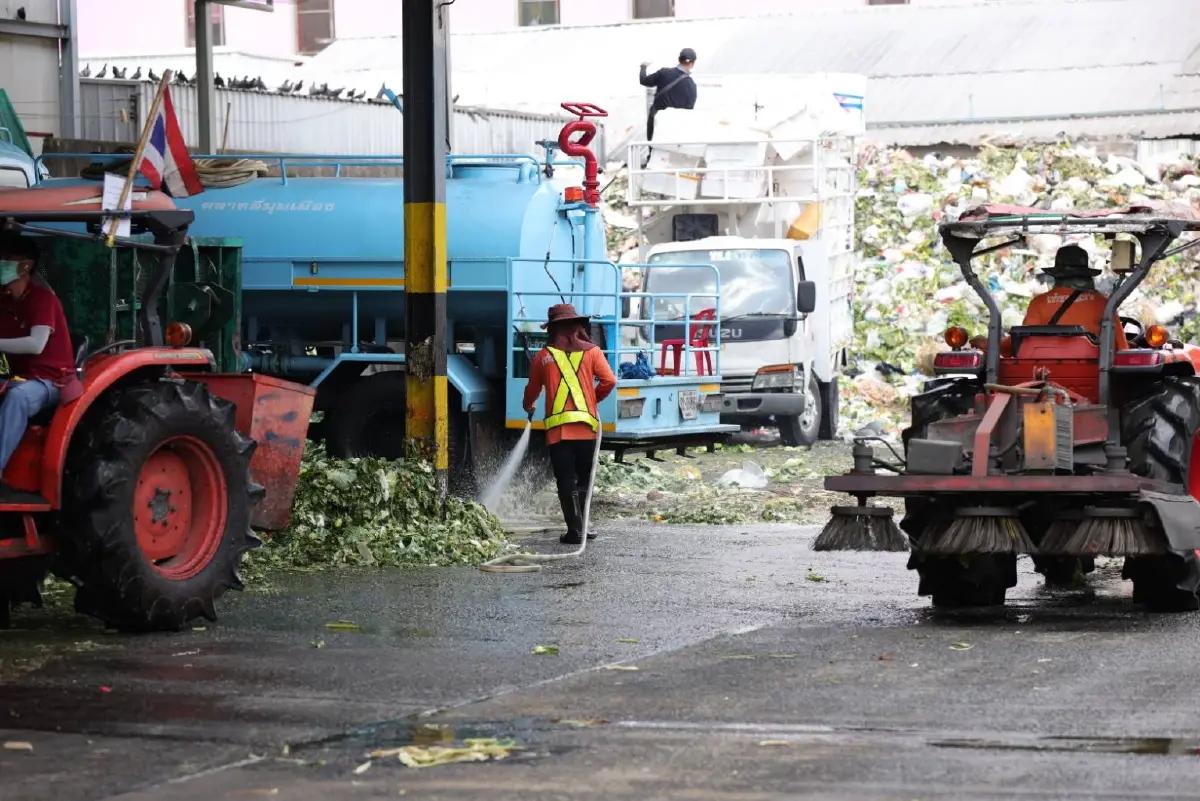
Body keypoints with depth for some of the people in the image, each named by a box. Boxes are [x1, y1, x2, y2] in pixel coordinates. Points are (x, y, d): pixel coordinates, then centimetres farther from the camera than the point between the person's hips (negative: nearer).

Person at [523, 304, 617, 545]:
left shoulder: (544, 356, 7)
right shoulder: (591, 352, 5)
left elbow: (532, 388, 19)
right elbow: (609, 381, -4)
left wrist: (529, 407, 41)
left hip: (557, 427, -1)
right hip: (587, 425, 1)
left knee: (566, 481, 1)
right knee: (584, 479, 12)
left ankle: (575, 529, -6)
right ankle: (580, 526, 12)